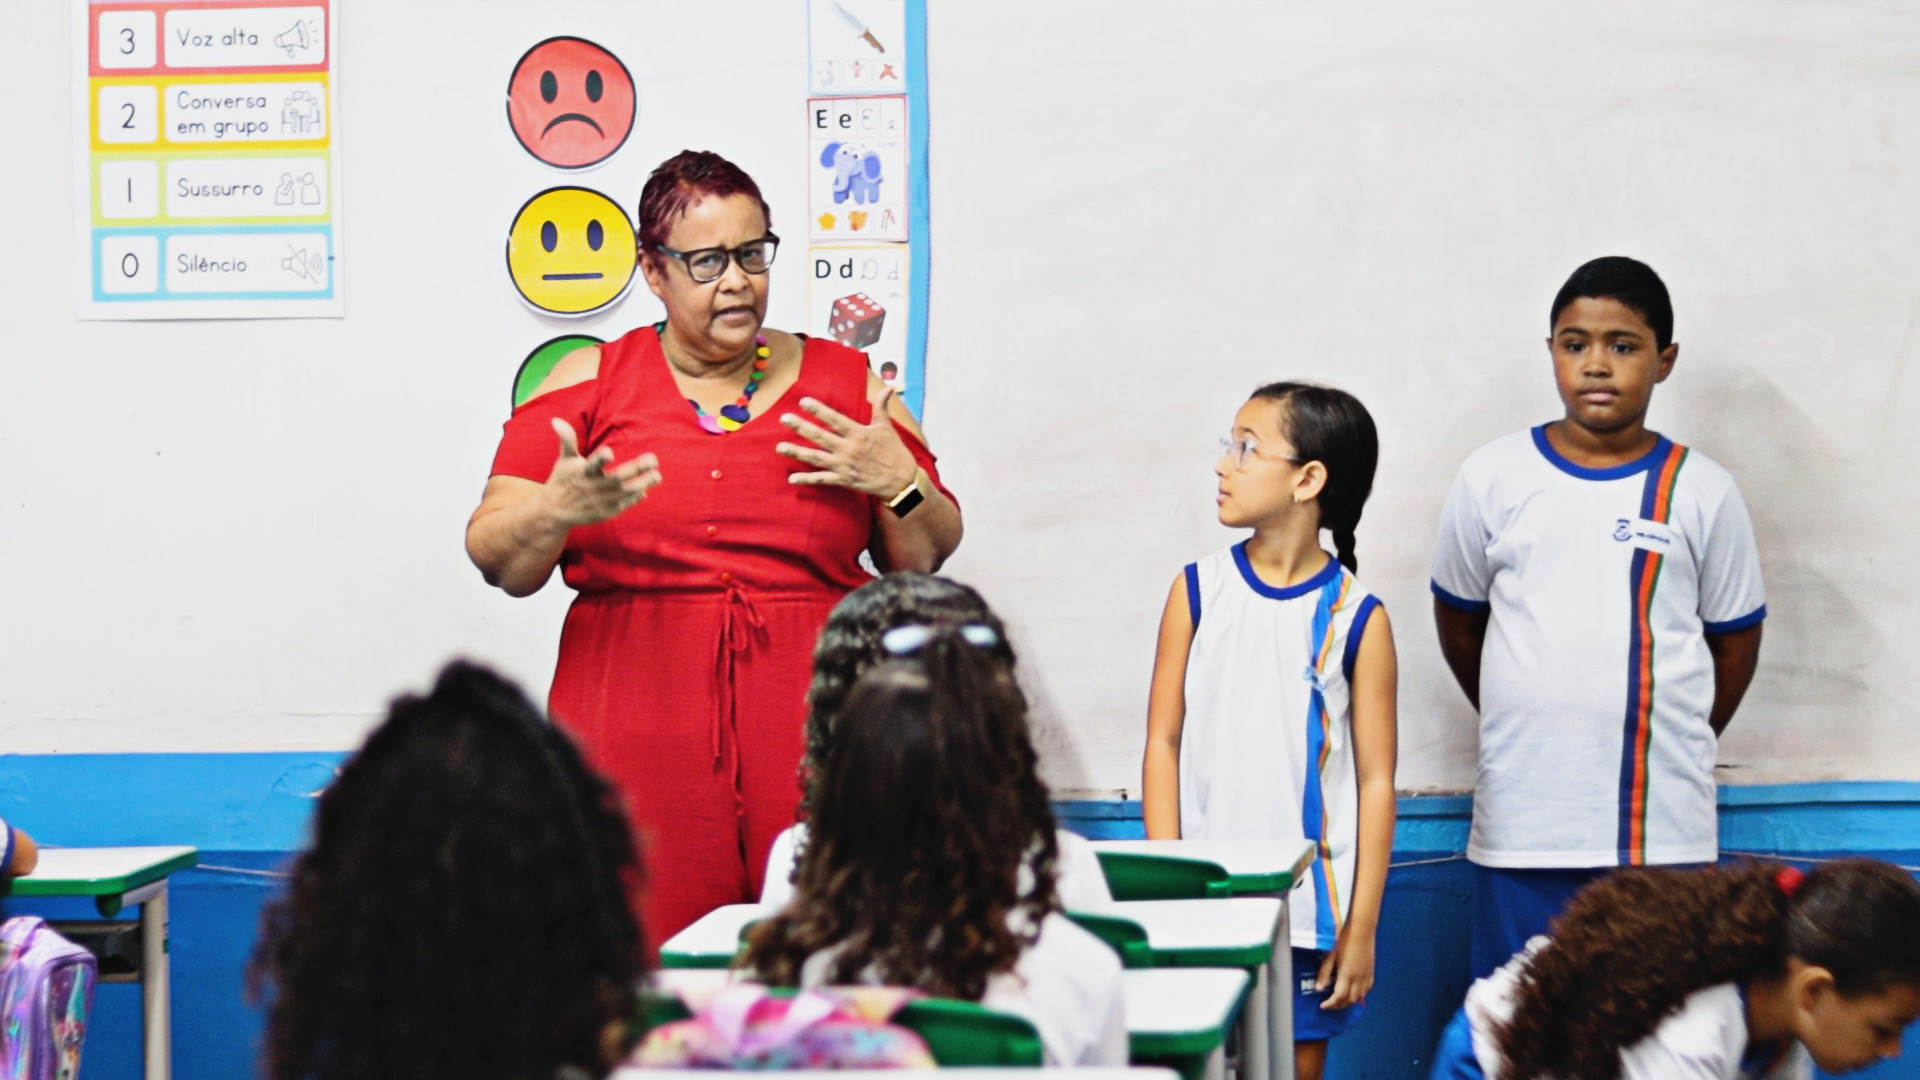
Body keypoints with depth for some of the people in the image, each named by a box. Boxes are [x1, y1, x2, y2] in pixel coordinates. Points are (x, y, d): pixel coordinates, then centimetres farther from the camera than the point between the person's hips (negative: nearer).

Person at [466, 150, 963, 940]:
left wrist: (900, 483, -3)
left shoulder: (844, 382, 13)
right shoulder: (588, 384, 9)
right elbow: (500, 562, 4)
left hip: (811, 735, 1)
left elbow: (927, 561, 16)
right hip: (637, 733, -1)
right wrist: (556, 512, -16)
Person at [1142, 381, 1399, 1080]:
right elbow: (1164, 741, 3)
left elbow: (1376, 780, -2)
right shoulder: (1198, 591, 2)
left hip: (1311, 913, -1)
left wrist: (1361, 927, -5)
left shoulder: (1357, 618, -3)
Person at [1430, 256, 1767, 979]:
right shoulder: (1494, 479, 5)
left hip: (1663, 828, -1)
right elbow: (1459, 623, 15)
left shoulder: (1702, 493, 3)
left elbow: (1735, 641, 11)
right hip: (1522, 820, 1)